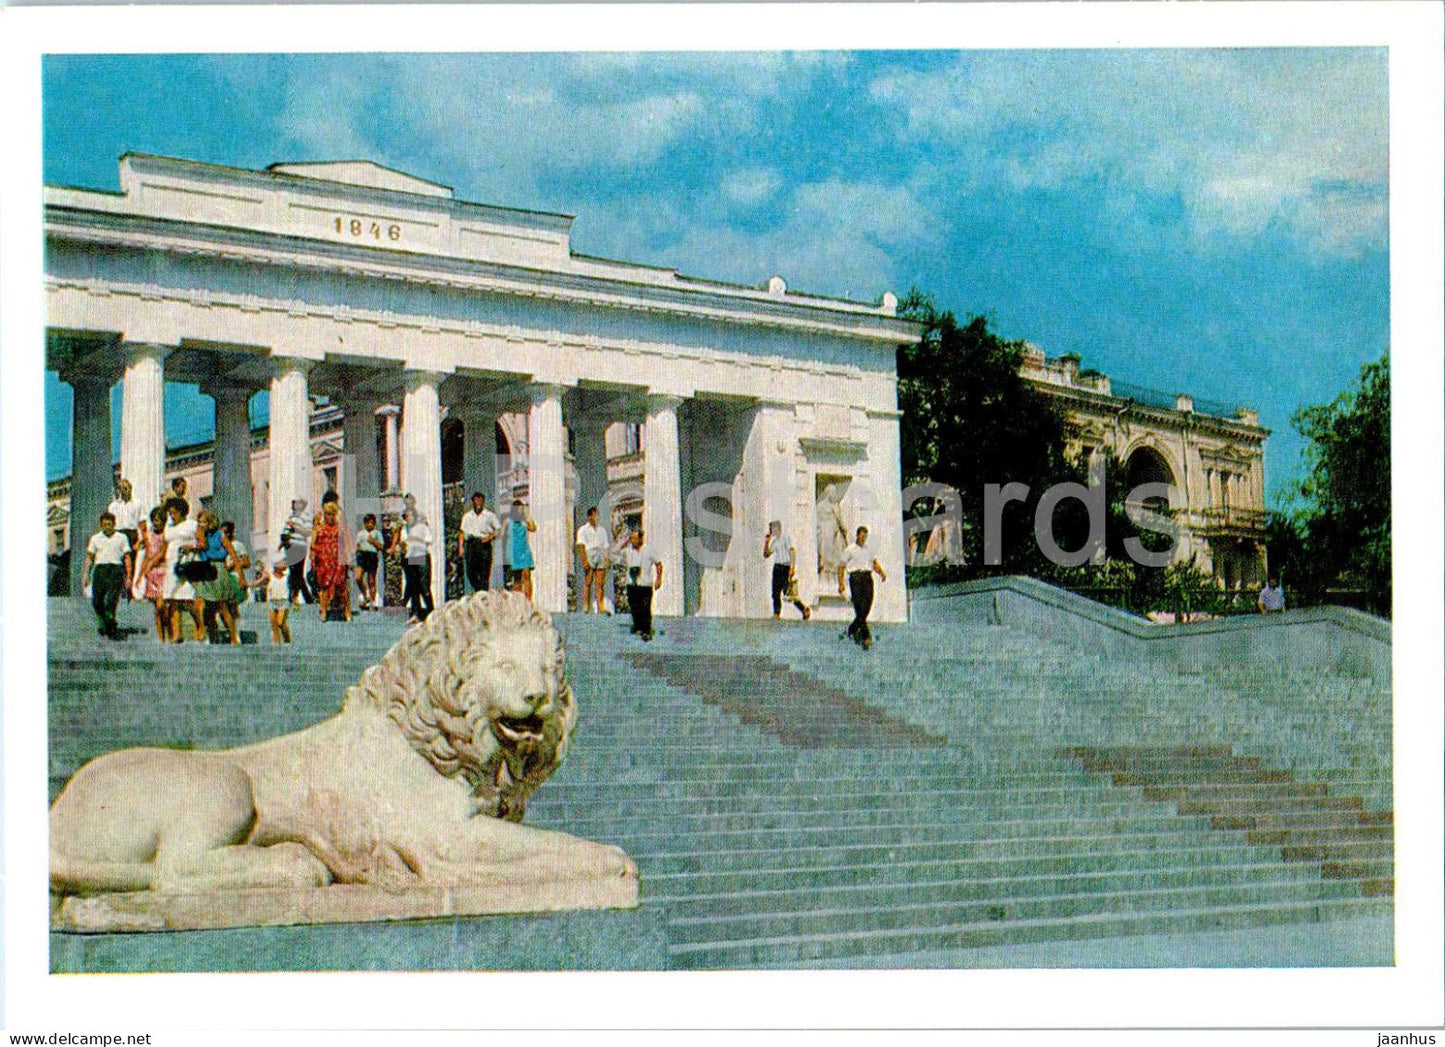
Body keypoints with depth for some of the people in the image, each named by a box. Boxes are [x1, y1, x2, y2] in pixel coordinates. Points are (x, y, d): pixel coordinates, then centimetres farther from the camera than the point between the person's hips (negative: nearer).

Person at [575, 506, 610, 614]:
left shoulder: (601, 531, 21)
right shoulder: (583, 530, 6)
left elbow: (605, 547, 19)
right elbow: (581, 545, -3)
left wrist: (606, 560, 6)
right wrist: (584, 560, -14)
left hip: (600, 560, 4)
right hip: (589, 559, -4)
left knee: (600, 584, -1)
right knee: (587, 583, -7)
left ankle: (601, 607, -3)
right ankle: (585, 607, -8)